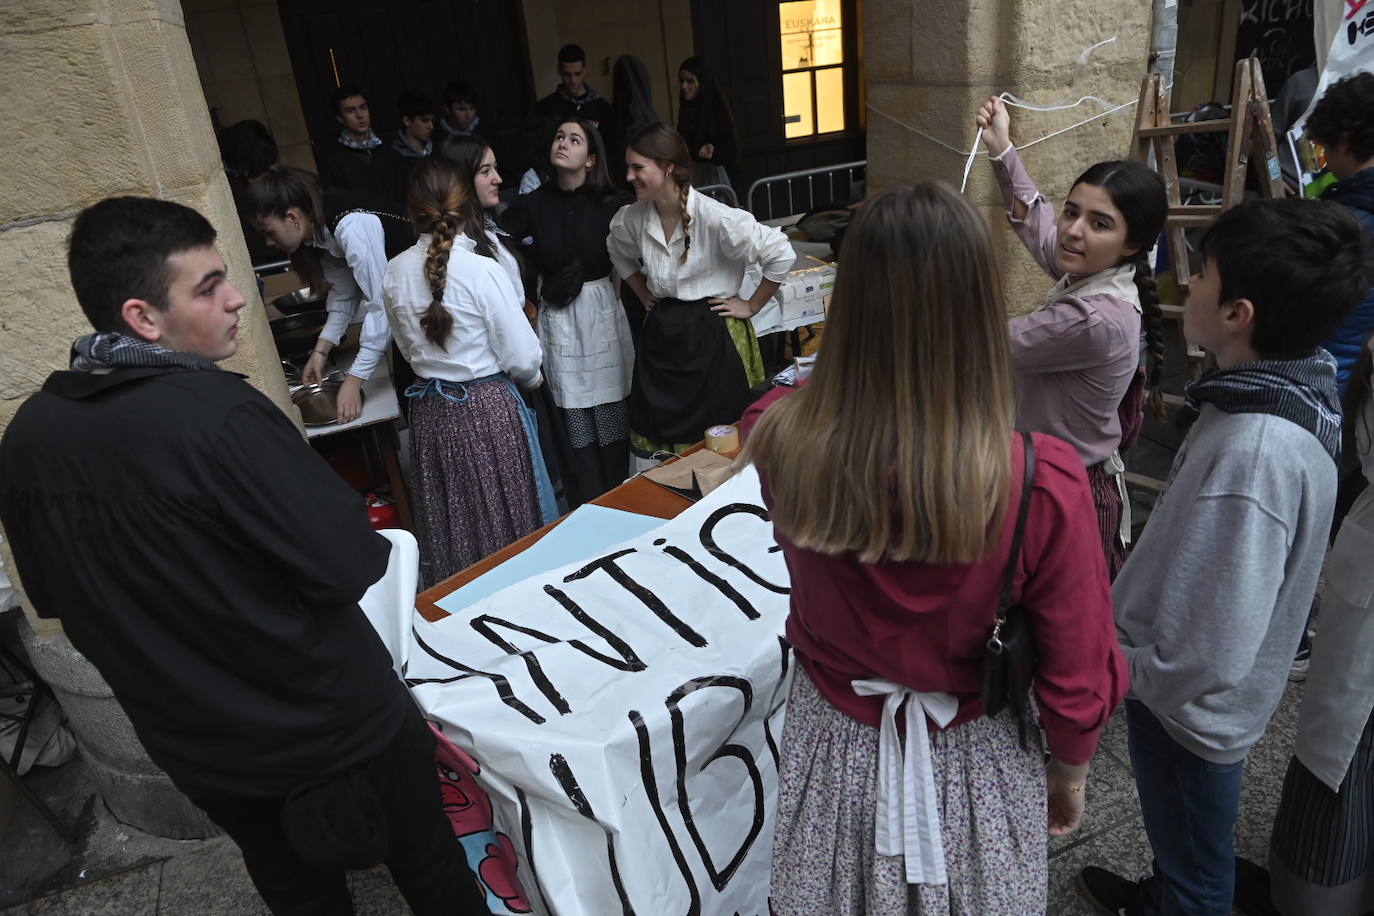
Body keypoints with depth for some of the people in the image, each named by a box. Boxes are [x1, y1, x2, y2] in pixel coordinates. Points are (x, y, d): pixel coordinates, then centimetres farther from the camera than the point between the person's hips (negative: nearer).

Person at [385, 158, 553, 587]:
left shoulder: (395, 272, -3)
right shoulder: (483, 270, -19)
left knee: (447, 520, 18)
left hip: (429, 409, 5)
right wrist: (532, 378, 6)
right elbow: (522, 357, -15)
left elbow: (409, 347, 10)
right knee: (502, 518, 11)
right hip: (488, 407, -5)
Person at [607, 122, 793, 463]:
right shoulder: (633, 218, -1)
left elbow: (781, 253, -15)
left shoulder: (714, 218, -19)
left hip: (711, 334, -5)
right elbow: (619, 253, 23)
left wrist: (751, 306, -8)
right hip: (660, 335, 5)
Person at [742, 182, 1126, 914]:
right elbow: (1077, 686, -16)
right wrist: (1069, 771, 4)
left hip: (831, 757, 2)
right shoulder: (1043, 485, -30)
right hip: (975, 772, -1)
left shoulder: (779, 442, -25)